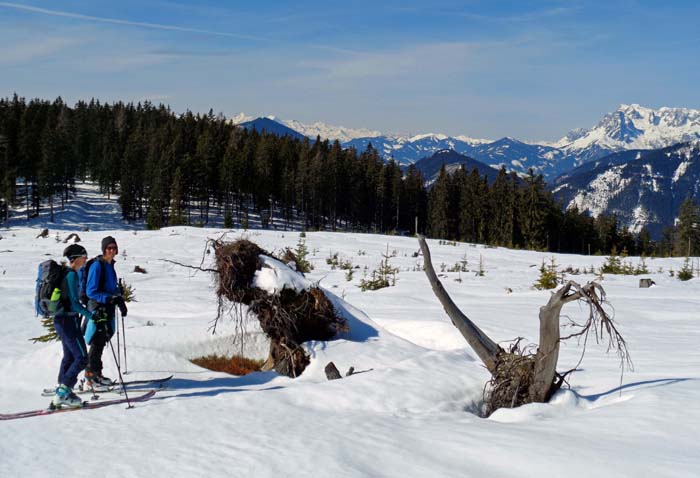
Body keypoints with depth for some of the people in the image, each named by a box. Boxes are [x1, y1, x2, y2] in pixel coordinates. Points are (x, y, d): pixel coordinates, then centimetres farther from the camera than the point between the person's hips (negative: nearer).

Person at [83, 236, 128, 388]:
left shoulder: (110, 265, 13)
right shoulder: (97, 266, -14)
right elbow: (91, 292, -17)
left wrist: (120, 301, 13)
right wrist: (109, 298, -26)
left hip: (108, 308, 8)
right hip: (98, 309, -8)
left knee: (100, 343, 13)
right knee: (97, 343, -4)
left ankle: (95, 375, 21)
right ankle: (92, 376, 2)